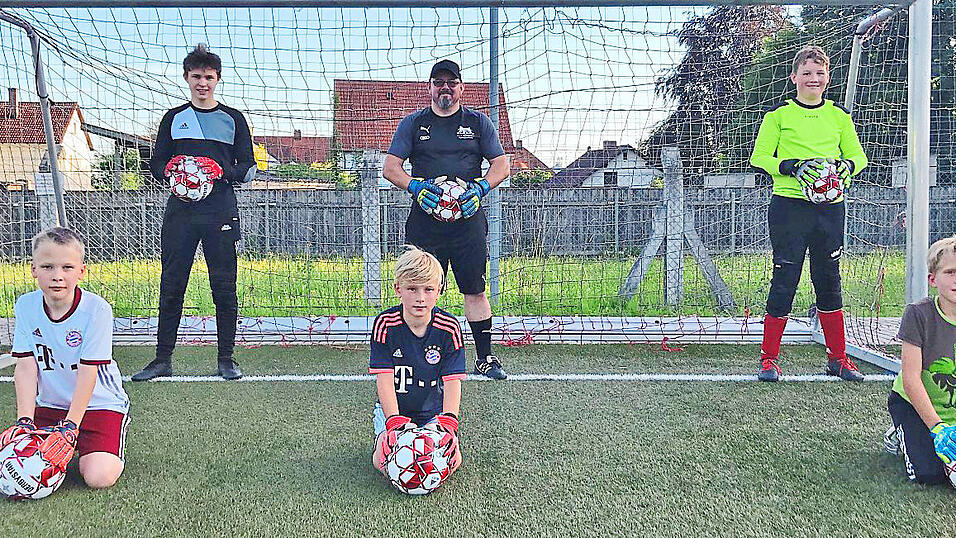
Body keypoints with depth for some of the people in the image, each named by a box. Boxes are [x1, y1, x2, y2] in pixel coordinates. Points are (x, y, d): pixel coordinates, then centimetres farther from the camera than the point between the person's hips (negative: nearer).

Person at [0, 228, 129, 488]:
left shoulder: (96, 308, -19)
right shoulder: (25, 306, -6)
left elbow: (88, 372, -19)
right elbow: (25, 367, -7)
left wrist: (69, 427, -21)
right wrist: (25, 421, -16)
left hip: (99, 403, -4)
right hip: (49, 405, 4)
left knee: (99, 477, -21)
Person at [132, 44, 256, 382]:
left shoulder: (233, 119, 11)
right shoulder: (173, 118, 15)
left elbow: (249, 167, 7)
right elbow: (156, 165, 15)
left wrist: (222, 171, -12)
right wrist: (171, 171, -8)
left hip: (221, 212, -1)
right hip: (180, 211, 2)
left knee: (224, 287, -1)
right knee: (171, 286, 2)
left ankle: (226, 358, 8)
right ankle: (163, 359, 10)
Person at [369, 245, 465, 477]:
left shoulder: (449, 327, -13)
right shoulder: (385, 324, -15)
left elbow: (452, 381, -15)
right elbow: (384, 378, -17)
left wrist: (448, 422, -29)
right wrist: (395, 422, -27)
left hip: (433, 411, 1)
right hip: (393, 408, 0)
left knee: (450, 460, -19)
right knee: (386, 462, -22)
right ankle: (383, 438, 13)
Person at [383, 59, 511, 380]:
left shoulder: (478, 122, 12)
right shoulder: (413, 124, 11)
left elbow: (501, 164, 9)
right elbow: (390, 167, 5)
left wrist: (481, 188, -9)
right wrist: (414, 187, -13)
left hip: (468, 220, 0)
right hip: (424, 223, 0)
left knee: (475, 291, 2)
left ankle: (484, 357, 12)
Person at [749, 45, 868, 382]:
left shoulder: (839, 116, 12)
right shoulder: (778, 115, 2)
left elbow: (857, 156, 16)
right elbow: (759, 158, -1)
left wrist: (846, 166, -7)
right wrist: (791, 167, -18)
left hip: (830, 207, 4)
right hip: (789, 205, -3)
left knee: (829, 281, 10)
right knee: (784, 280, -4)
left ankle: (837, 358, 22)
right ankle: (769, 358, 7)